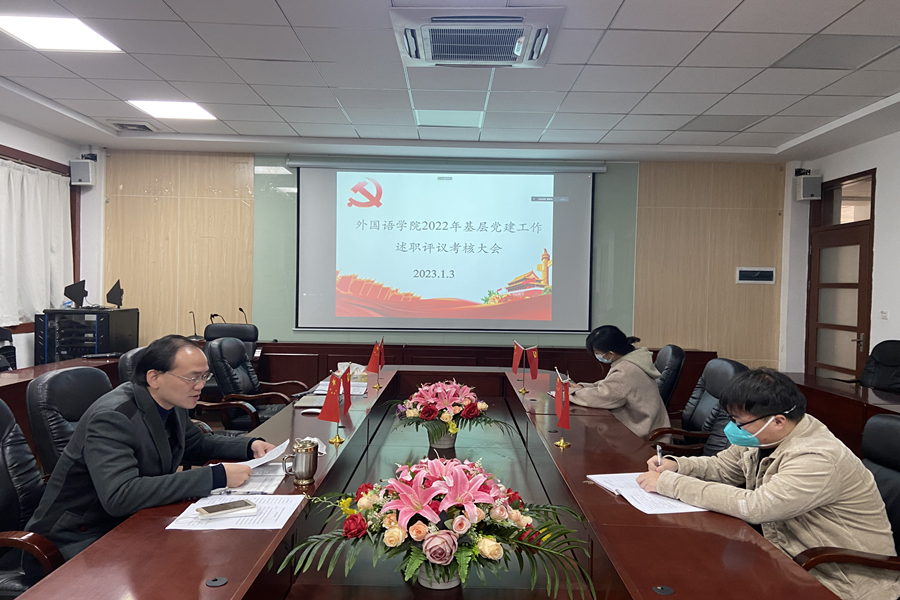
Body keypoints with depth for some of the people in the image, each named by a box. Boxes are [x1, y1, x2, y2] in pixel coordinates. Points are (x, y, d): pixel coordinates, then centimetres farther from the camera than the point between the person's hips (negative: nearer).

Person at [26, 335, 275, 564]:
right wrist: (214, 477, -39)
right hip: (80, 539, -8)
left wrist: (249, 446, 0)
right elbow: (119, 497, -38)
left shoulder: (172, 404, -1)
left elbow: (197, 445, 19)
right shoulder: (112, 418, -26)